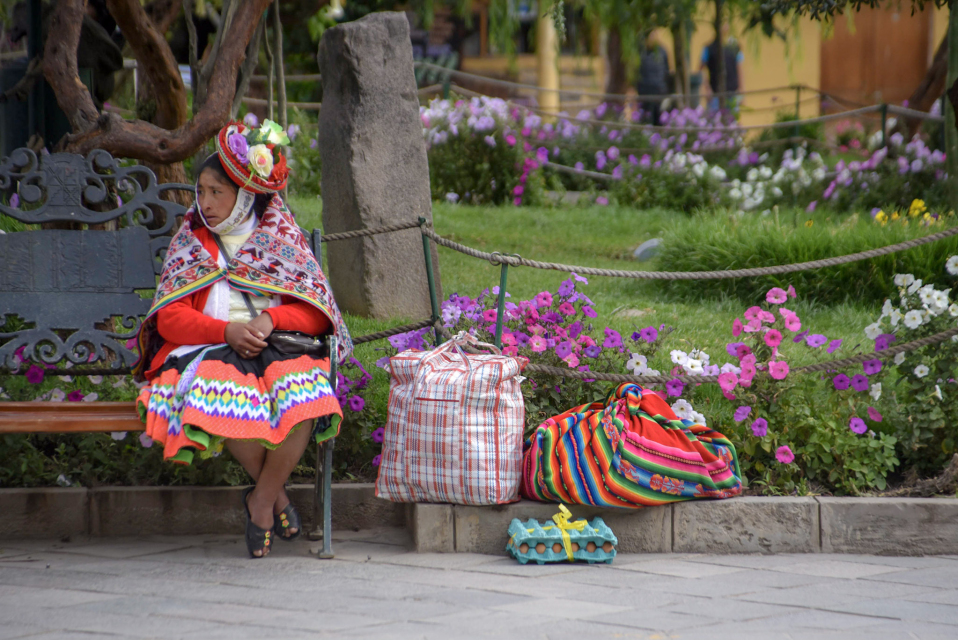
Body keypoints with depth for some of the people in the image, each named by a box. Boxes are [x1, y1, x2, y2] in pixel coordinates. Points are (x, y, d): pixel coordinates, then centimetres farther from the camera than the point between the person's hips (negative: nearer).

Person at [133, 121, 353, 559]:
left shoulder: (282, 239, 11)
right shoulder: (191, 243, 13)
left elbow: (317, 314, 6)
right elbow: (169, 318, 2)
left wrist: (271, 318, -15)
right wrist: (227, 331, -15)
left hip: (279, 345, 0)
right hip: (210, 350, 0)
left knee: (304, 396, -35)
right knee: (225, 396, -37)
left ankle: (261, 499, -14)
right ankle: (275, 493, -14)